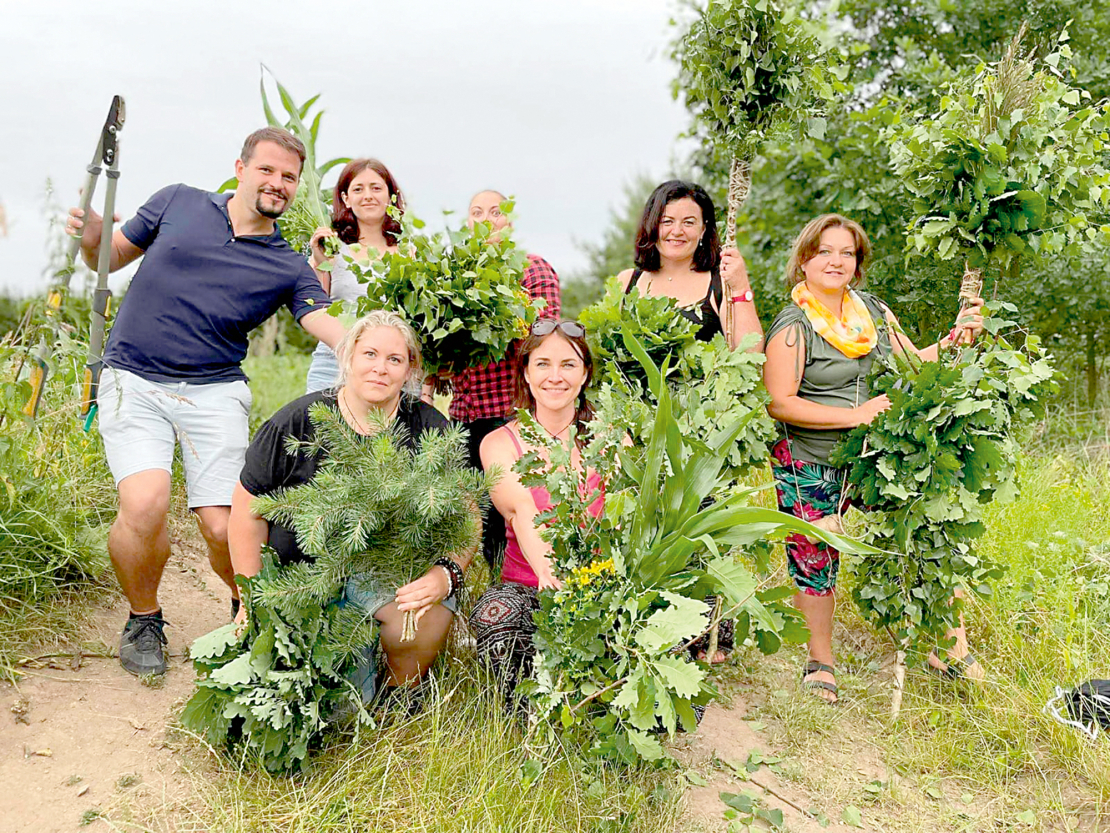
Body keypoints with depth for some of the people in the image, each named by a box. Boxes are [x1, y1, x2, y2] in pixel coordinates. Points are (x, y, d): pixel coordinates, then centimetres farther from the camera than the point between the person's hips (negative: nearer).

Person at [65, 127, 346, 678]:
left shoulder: (288, 269, 5)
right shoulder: (178, 203, 7)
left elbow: (332, 329, -8)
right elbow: (112, 258, 17)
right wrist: (91, 238, -5)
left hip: (214, 391, 0)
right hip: (131, 381, 0)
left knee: (224, 528, -10)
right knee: (145, 505, -21)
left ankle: (248, 611, 25)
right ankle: (143, 621, 9)